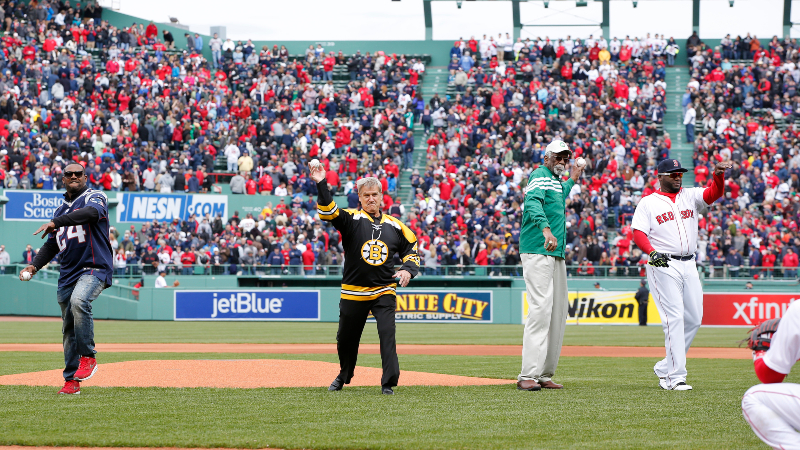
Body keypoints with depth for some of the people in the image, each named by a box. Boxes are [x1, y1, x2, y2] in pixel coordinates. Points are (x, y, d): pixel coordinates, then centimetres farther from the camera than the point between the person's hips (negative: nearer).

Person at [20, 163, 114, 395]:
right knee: (69, 328, 5)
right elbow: (51, 245, 23)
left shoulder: (95, 197, 2)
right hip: (67, 273, 7)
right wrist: (35, 265, 5)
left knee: (79, 301, -34)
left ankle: (88, 357, -22)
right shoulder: (61, 210, 22)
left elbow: (91, 212, -23)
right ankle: (71, 380, 11)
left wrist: (55, 223, -29)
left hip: (94, 268, -7)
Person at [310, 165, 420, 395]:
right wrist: (321, 185, -34)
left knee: (387, 333, -15)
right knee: (346, 337, 12)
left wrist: (408, 269, -3)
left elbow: (411, 249, 17)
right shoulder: (351, 219, -3)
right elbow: (328, 211, -20)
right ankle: (344, 376, 37)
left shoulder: (394, 225, 7)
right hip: (353, 291, 0)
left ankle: (389, 382, -12)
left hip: (384, 292, 1)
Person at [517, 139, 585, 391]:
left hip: (556, 255, 10)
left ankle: (544, 375, 11)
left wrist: (572, 181, 50)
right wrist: (545, 227, -45)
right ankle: (528, 376, -23)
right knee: (541, 309, -18)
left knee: (558, 313, 8)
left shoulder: (557, 181, 22)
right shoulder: (540, 176, -7)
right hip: (537, 253, -10)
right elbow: (532, 202, -28)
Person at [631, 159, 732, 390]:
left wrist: (718, 174, -23)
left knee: (694, 318, 5)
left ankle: (664, 369, 19)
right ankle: (675, 377, -14)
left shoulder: (691, 196, 14)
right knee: (674, 317, -13)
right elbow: (638, 233, -6)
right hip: (663, 265, -5)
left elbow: (714, 193, -2)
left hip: (689, 265, 5)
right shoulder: (648, 203, 4)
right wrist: (651, 252, -24)